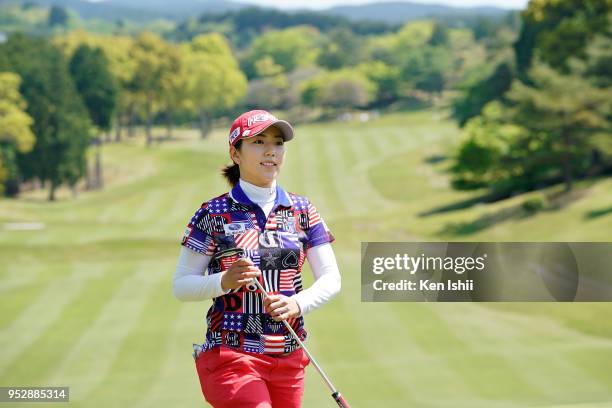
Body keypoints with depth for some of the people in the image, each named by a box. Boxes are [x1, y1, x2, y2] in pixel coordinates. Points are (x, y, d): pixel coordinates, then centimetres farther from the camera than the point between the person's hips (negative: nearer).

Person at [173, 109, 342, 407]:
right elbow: (180, 285, -2)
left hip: (289, 358, 5)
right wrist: (225, 281, -21)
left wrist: (297, 304, -15)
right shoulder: (214, 215, -2)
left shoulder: (302, 211, 8)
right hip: (230, 357, -4)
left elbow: (331, 278, 5)